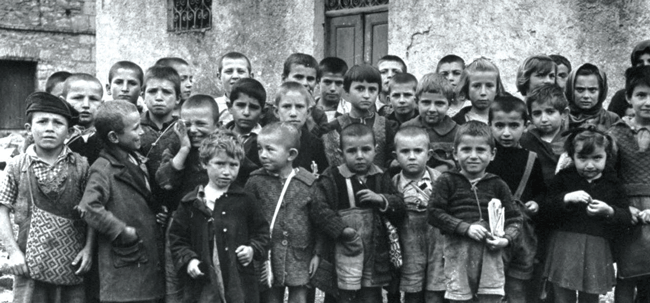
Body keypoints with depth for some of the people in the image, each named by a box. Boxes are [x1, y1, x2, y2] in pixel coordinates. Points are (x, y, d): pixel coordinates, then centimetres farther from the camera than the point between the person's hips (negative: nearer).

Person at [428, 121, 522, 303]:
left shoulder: (498, 185, 9)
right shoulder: (447, 181, 3)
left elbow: (514, 219, 10)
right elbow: (434, 213, -5)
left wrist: (506, 239, -11)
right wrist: (466, 228, -14)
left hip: (490, 251, 2)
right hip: (458, 252, -1)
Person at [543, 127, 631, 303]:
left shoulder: (612, 183, 6)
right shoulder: (564, 178, 2)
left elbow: (626, 218, 2)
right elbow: (547, 209, -6)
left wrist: (609, 211, -17)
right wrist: (567, 198, -22)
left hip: (597, 249, 1)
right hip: (566, 247, -1)